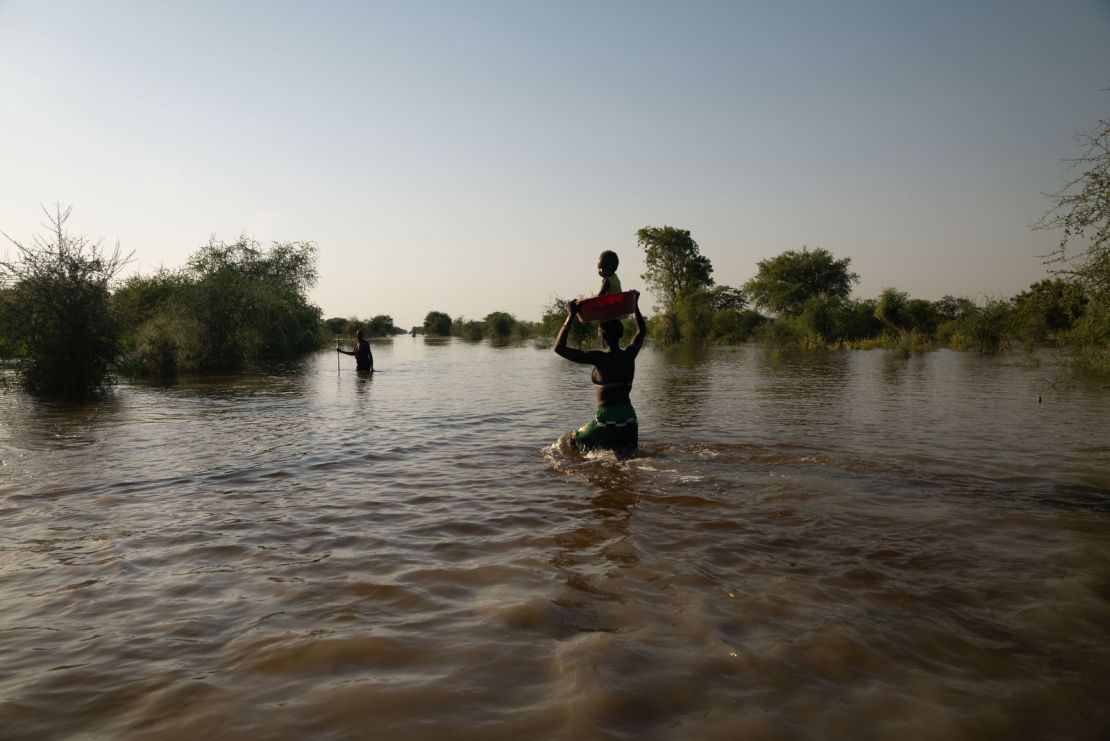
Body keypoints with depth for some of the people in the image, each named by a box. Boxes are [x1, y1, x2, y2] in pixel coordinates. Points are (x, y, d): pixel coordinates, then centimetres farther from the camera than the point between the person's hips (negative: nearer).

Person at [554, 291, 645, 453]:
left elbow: (559, 348, -14)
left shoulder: (599, 358, -15)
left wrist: (570, 317, -10)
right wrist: (635, 304, 32)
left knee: (573, 440, 18)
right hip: (629, 417, 5)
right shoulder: (629, 355, 2)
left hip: (607, 419, -5)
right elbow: (642, 331, 24)